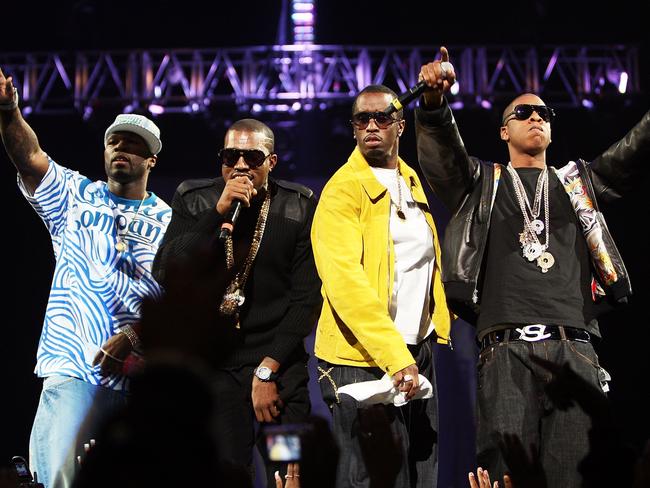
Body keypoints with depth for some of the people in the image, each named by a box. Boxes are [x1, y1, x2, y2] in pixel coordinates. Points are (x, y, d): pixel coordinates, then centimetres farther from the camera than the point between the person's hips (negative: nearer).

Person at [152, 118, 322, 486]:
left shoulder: (300, 206, 1)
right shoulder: (194, 199, 4)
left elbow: (307, 298, -3)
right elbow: (165, 274, -10)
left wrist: (268, 369, -8)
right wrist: (220, 211, -17)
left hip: (278, 363, -1)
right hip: (212, 365, 1)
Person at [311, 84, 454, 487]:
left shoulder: (412, 183, 15)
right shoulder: (344, 189, -11)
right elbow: (345, 280, -22)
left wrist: (438, 327, 9)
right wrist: (395, 357, -28)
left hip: (418, 353, 8)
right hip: (365, 358, -8)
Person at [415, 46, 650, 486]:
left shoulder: (579, 182, 25)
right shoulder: (484, 183, 19)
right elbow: (442, 152, 1)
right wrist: (434, 101, -19)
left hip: (575, 350, 2)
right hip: (508, 351, -2)